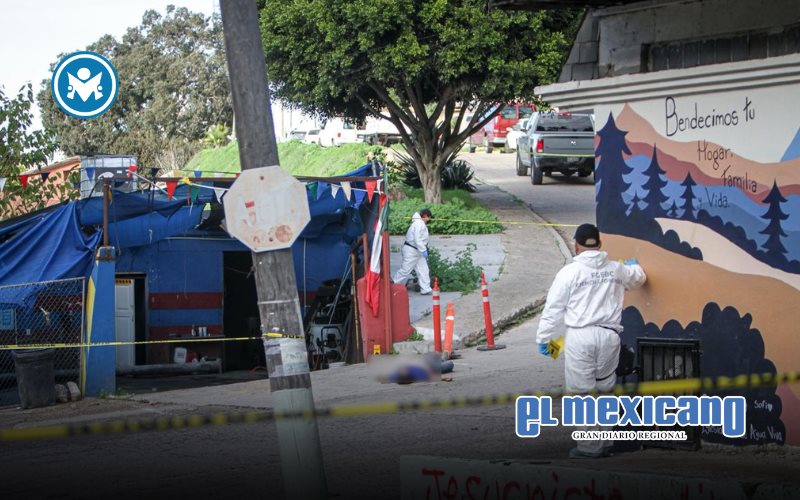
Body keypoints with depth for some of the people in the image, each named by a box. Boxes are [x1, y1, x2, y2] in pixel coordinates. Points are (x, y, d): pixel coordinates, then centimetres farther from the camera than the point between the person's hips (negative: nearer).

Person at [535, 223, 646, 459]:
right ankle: (606, 443, 17)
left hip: (580, 336, -4)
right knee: (605, 390, 13)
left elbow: (553, 309, -2)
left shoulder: (569, 272, -4)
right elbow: (637, 278, 33)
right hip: (609, 335, 4)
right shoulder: (616, 269, 10)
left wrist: (543, 338, 7)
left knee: (582, 392, 0)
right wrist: (634, 265, 56)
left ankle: (590, 446, 0)